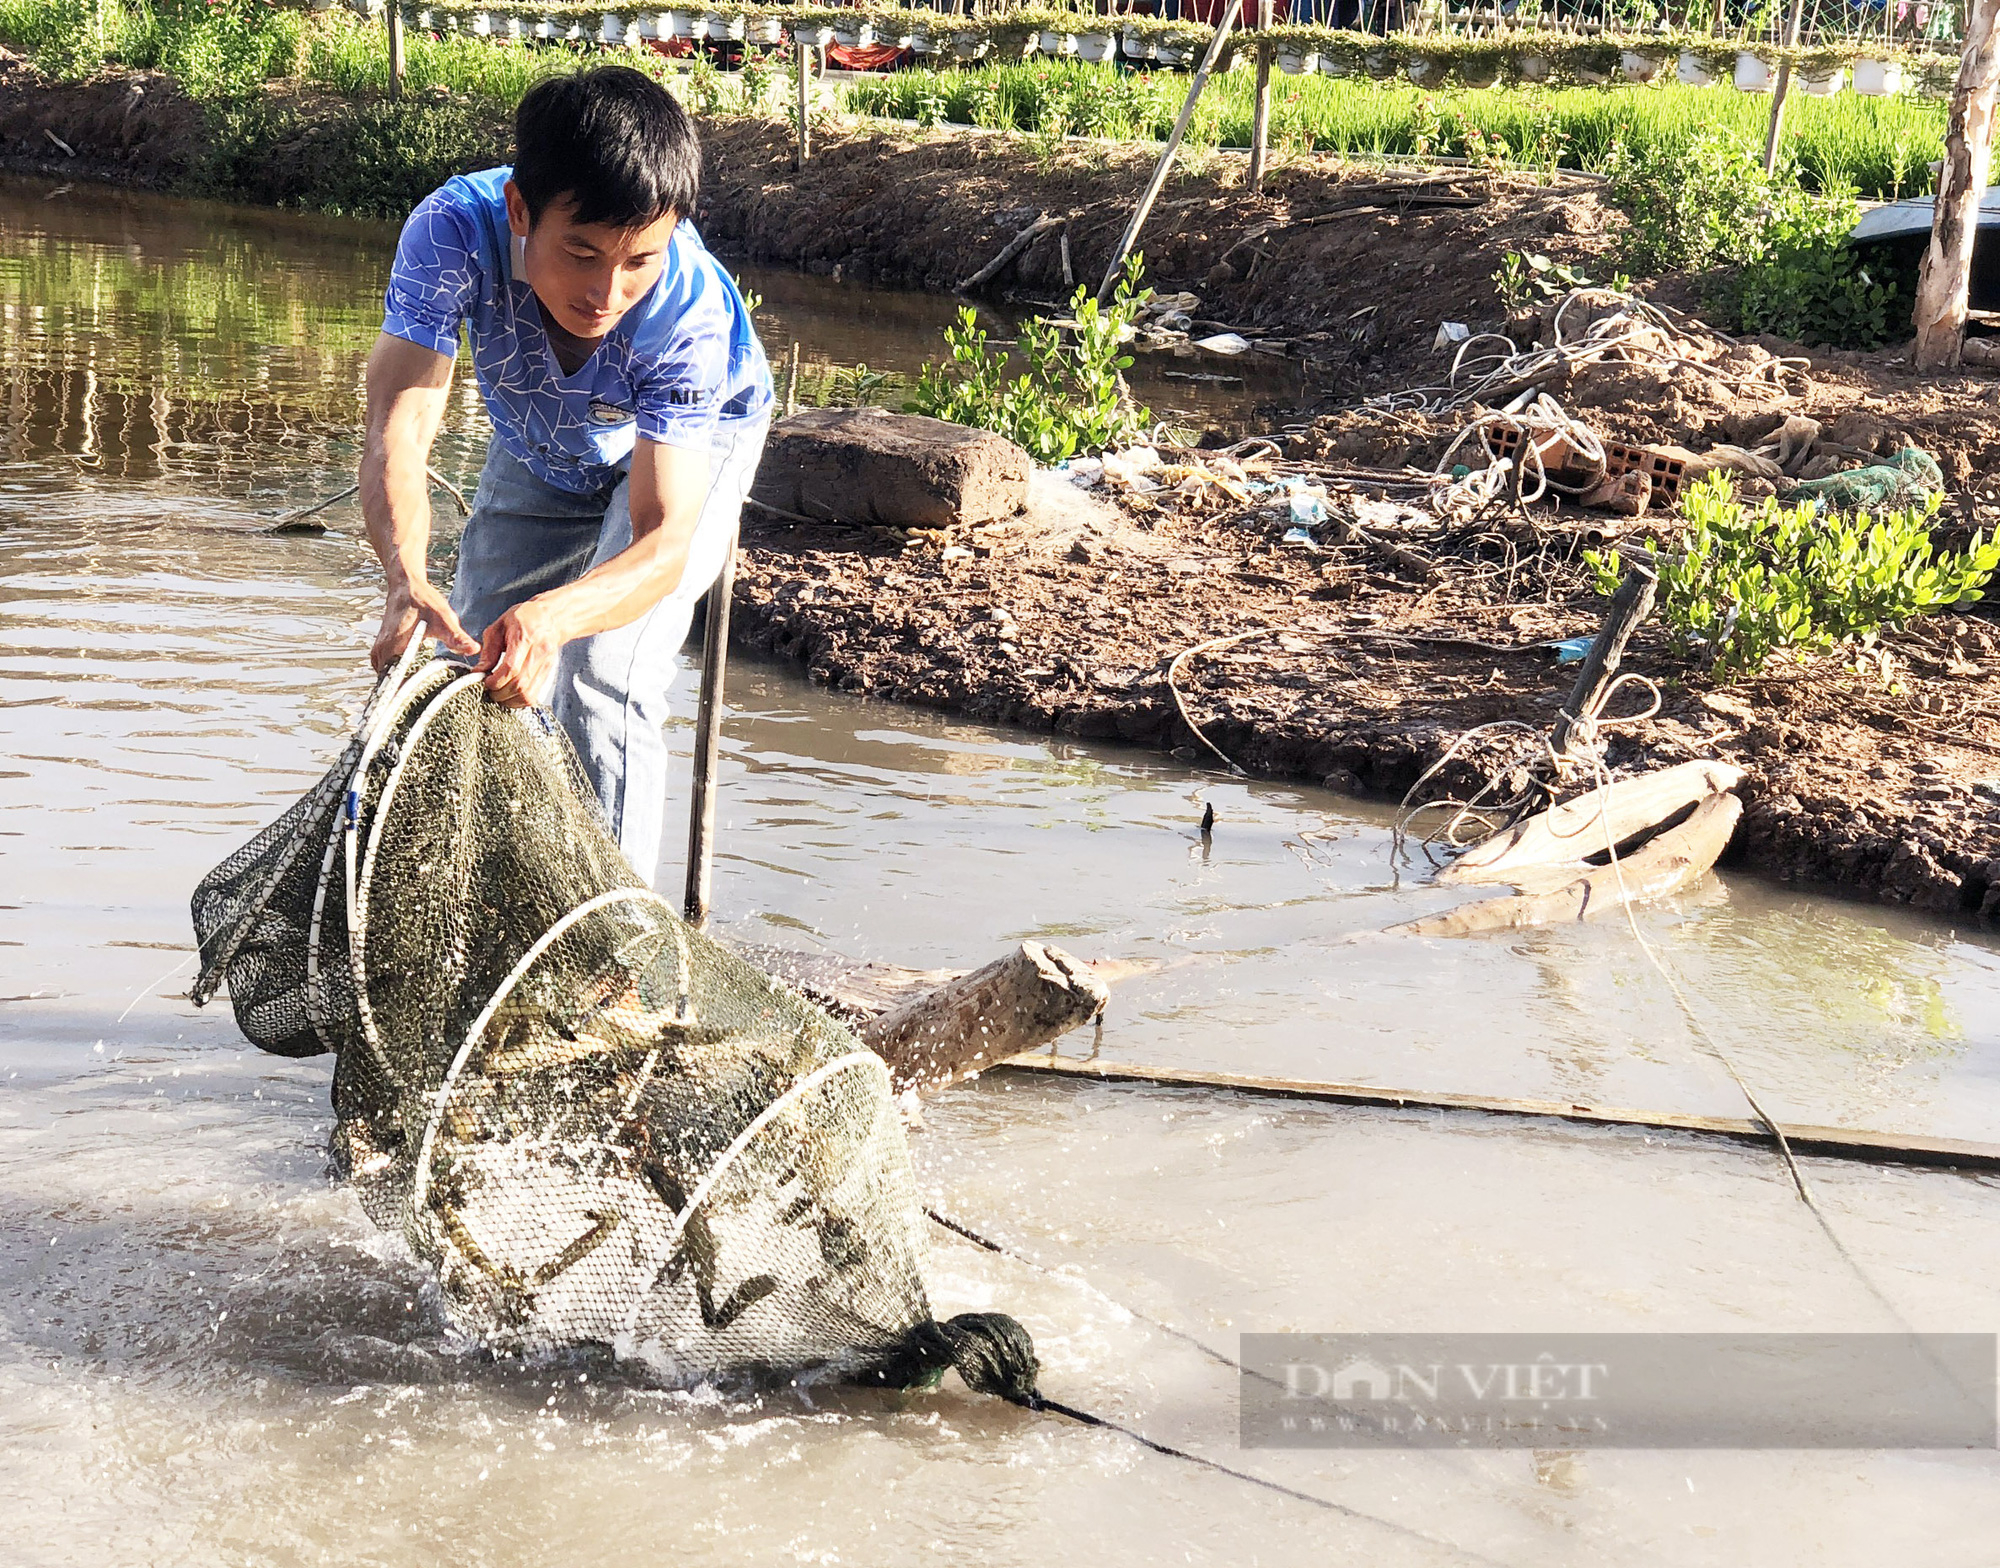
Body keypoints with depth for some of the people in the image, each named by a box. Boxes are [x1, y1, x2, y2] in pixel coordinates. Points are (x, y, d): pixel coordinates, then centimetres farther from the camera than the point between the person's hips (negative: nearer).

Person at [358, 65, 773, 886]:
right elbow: (399, 430, -45)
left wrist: (551, 617, -65)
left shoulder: (692, 310, -42)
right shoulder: (454, 231, -39)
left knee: (605, 685, -21)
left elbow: (663, 542, -45)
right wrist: (408, 580, -65)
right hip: (538, 457, 3)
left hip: (689, 453, -3)